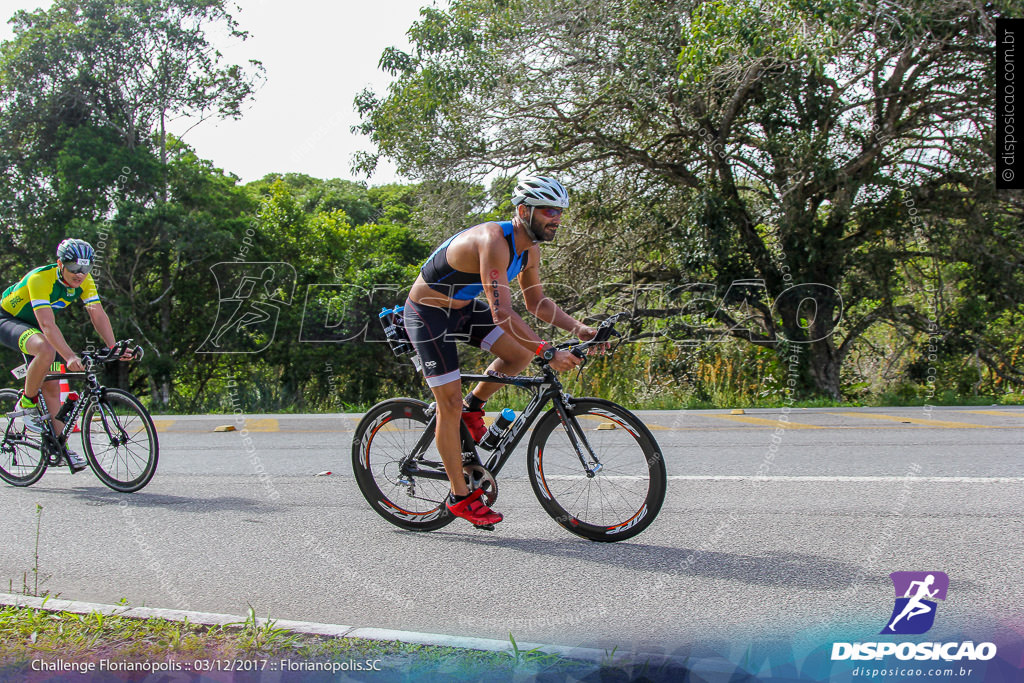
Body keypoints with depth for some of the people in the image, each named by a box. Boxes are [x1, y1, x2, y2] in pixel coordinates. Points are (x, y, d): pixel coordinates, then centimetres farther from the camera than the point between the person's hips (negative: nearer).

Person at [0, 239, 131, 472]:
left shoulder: (84, 281, -14)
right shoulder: (40, 279, -34)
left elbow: (98, 315, -17)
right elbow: (48, 325, -42)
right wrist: (70, 357, -51)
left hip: (32, 325, 7)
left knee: (51, 386, 1)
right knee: (46, 350, -36)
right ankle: (27, 403, -14)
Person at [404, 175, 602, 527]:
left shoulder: (529, 248, -4)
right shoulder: (493, 241, -33)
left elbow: (536, 302, 7)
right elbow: (502, 315, -38)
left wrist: (578, 328, -7)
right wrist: (549, 353, -40)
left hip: (464, 307, 8)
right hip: (428, 313, -8)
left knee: (520, 353, -11)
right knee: (450, 405, -7)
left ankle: (473, 407, 13)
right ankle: (459, 496, 6)